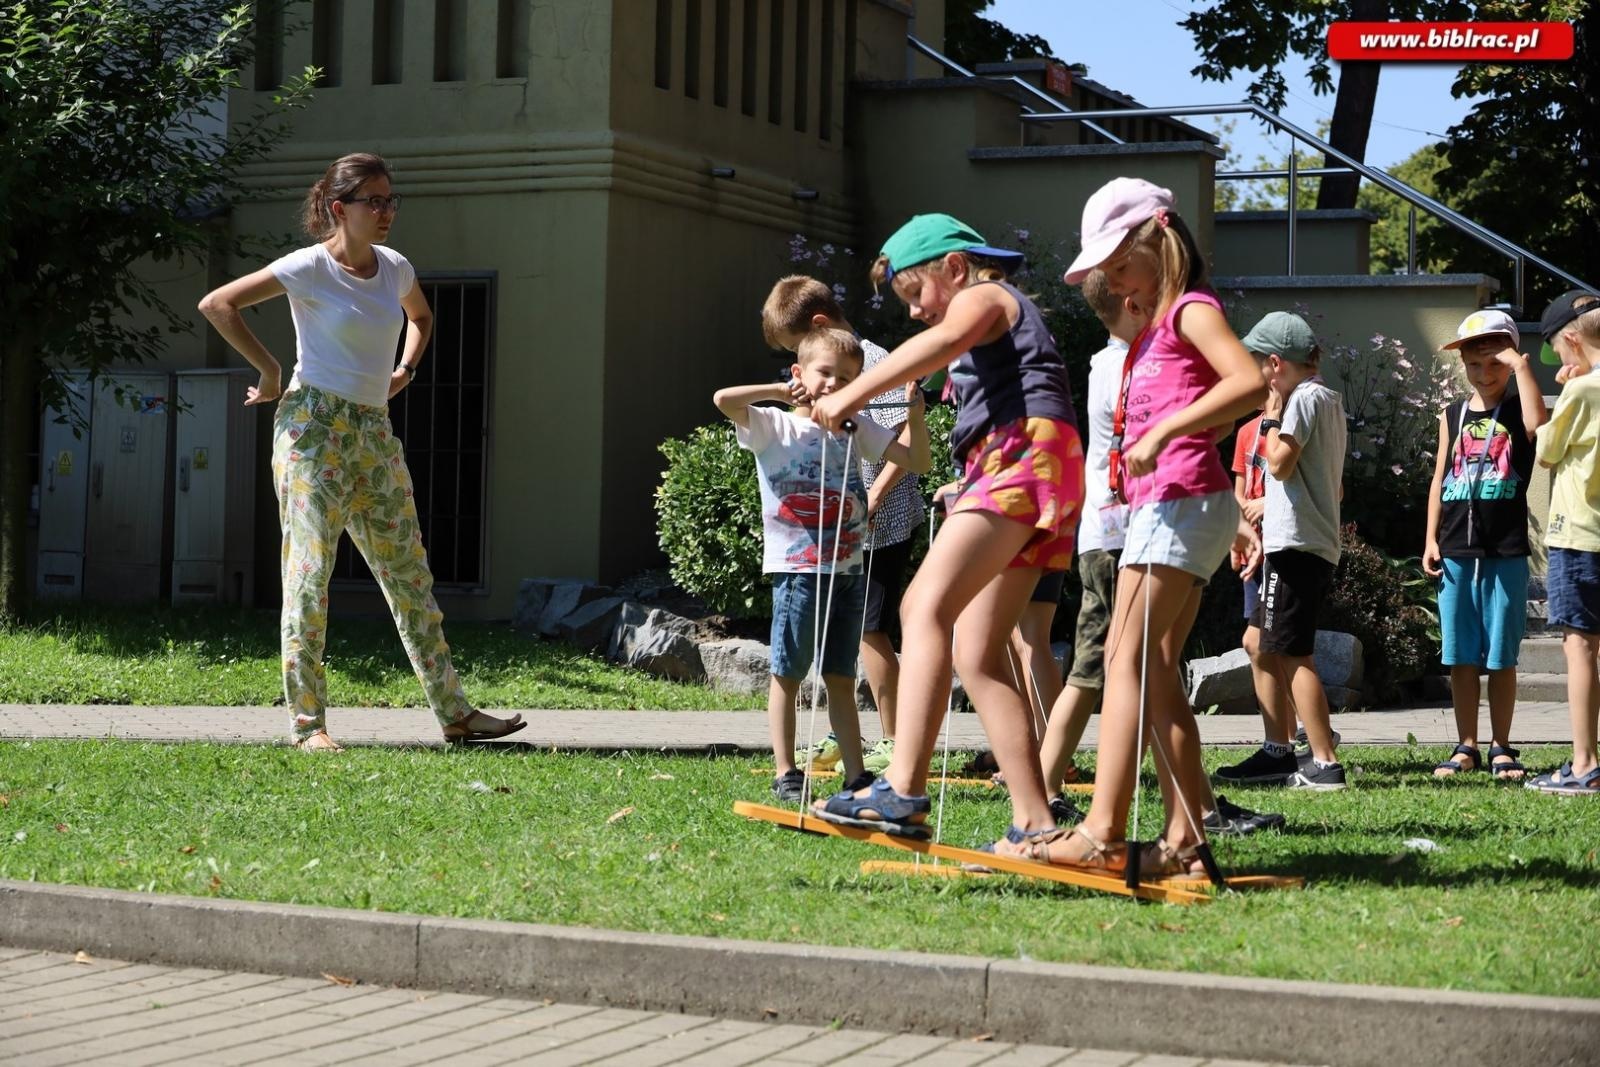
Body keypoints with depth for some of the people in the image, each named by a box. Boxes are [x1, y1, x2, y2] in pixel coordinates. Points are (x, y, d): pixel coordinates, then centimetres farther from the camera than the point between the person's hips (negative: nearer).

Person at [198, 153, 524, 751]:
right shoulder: (310, 268, -9)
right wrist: (270, 372, -9)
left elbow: (420, 316, 32)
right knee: (310, 572, -7)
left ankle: (453, 712, 12)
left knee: (410, 573, 8)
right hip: (314, 426, -6)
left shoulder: (395, 268, 9)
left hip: (376, 432, 7)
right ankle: (308, 723, -3)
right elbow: (217, 304, -13)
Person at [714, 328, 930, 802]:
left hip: (847, 571, 4)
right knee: (787, 674, 1)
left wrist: (917, 421, -6)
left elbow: (917, 462, 10)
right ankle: (786, 774, 6)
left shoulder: (856, 430, 11)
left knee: (841, 680, 11)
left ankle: (855, 776, 12)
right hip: (797, 570, -4)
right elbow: (723, 399, -18)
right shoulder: (774, 427, -2)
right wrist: (780, 391, -11)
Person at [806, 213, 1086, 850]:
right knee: (977, 652, 4)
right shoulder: (1005, 318, 35)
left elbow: (943, 342, -18)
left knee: (928, 606, -23)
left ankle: (903, 791, -39)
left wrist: (851, 395, -26)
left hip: (1023, 453, -10)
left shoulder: (983, 296, 5)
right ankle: (1035, 822, 0)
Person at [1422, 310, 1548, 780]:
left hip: (1505, 554, -3)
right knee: (1460, 656, 6)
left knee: (1501, 656, 2)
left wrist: (1521, 365, -18)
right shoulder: (1453, 416, 11)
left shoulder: (1516, 413, 0)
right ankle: (1466, 747, 13)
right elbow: (1440, 480, 14)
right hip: (1456, 552, 3)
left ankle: (1501, 748, 10)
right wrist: (1431, 539, 7)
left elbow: (1538, 422, -25)